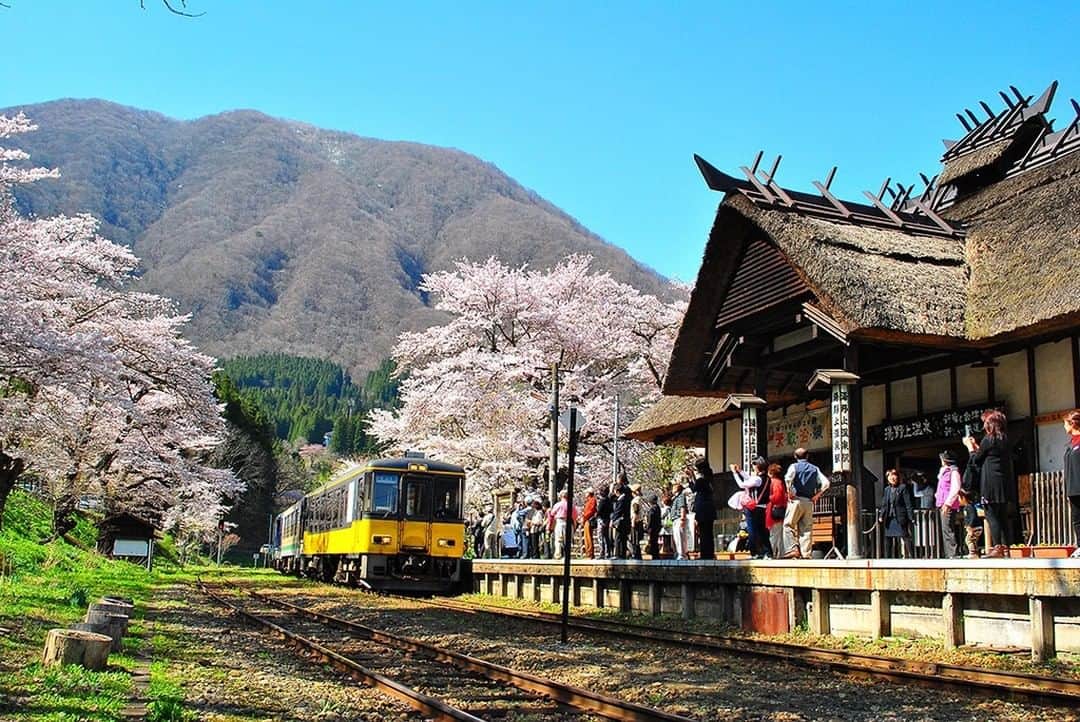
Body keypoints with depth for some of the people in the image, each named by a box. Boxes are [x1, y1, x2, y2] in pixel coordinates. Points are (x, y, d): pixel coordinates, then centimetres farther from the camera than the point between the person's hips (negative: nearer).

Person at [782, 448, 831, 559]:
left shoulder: (794, 466, 1)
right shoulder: (815, 469, 13)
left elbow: (788, 478, -20)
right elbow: (826, 483, 4)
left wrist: (790, 493, -10)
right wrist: (817, 495, 7)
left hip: (796, 500, -4)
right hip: (809, 502, 4)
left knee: (788, 525, -1)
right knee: (807, 528, 6)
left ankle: (792, 549, -16)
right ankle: (806, 554, 1)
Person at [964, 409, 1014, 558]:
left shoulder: (988, 440, -10)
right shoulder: (1004, 440, 12)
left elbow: (976, 459, -1)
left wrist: (970, 446, 14)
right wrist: (976, 445, 28)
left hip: (991, 484, -8)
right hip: (1004, 484, 8)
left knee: (991, 516, -6)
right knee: (1001, 517, 10)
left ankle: (997, 547, -11)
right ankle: (1004, 546, 11)